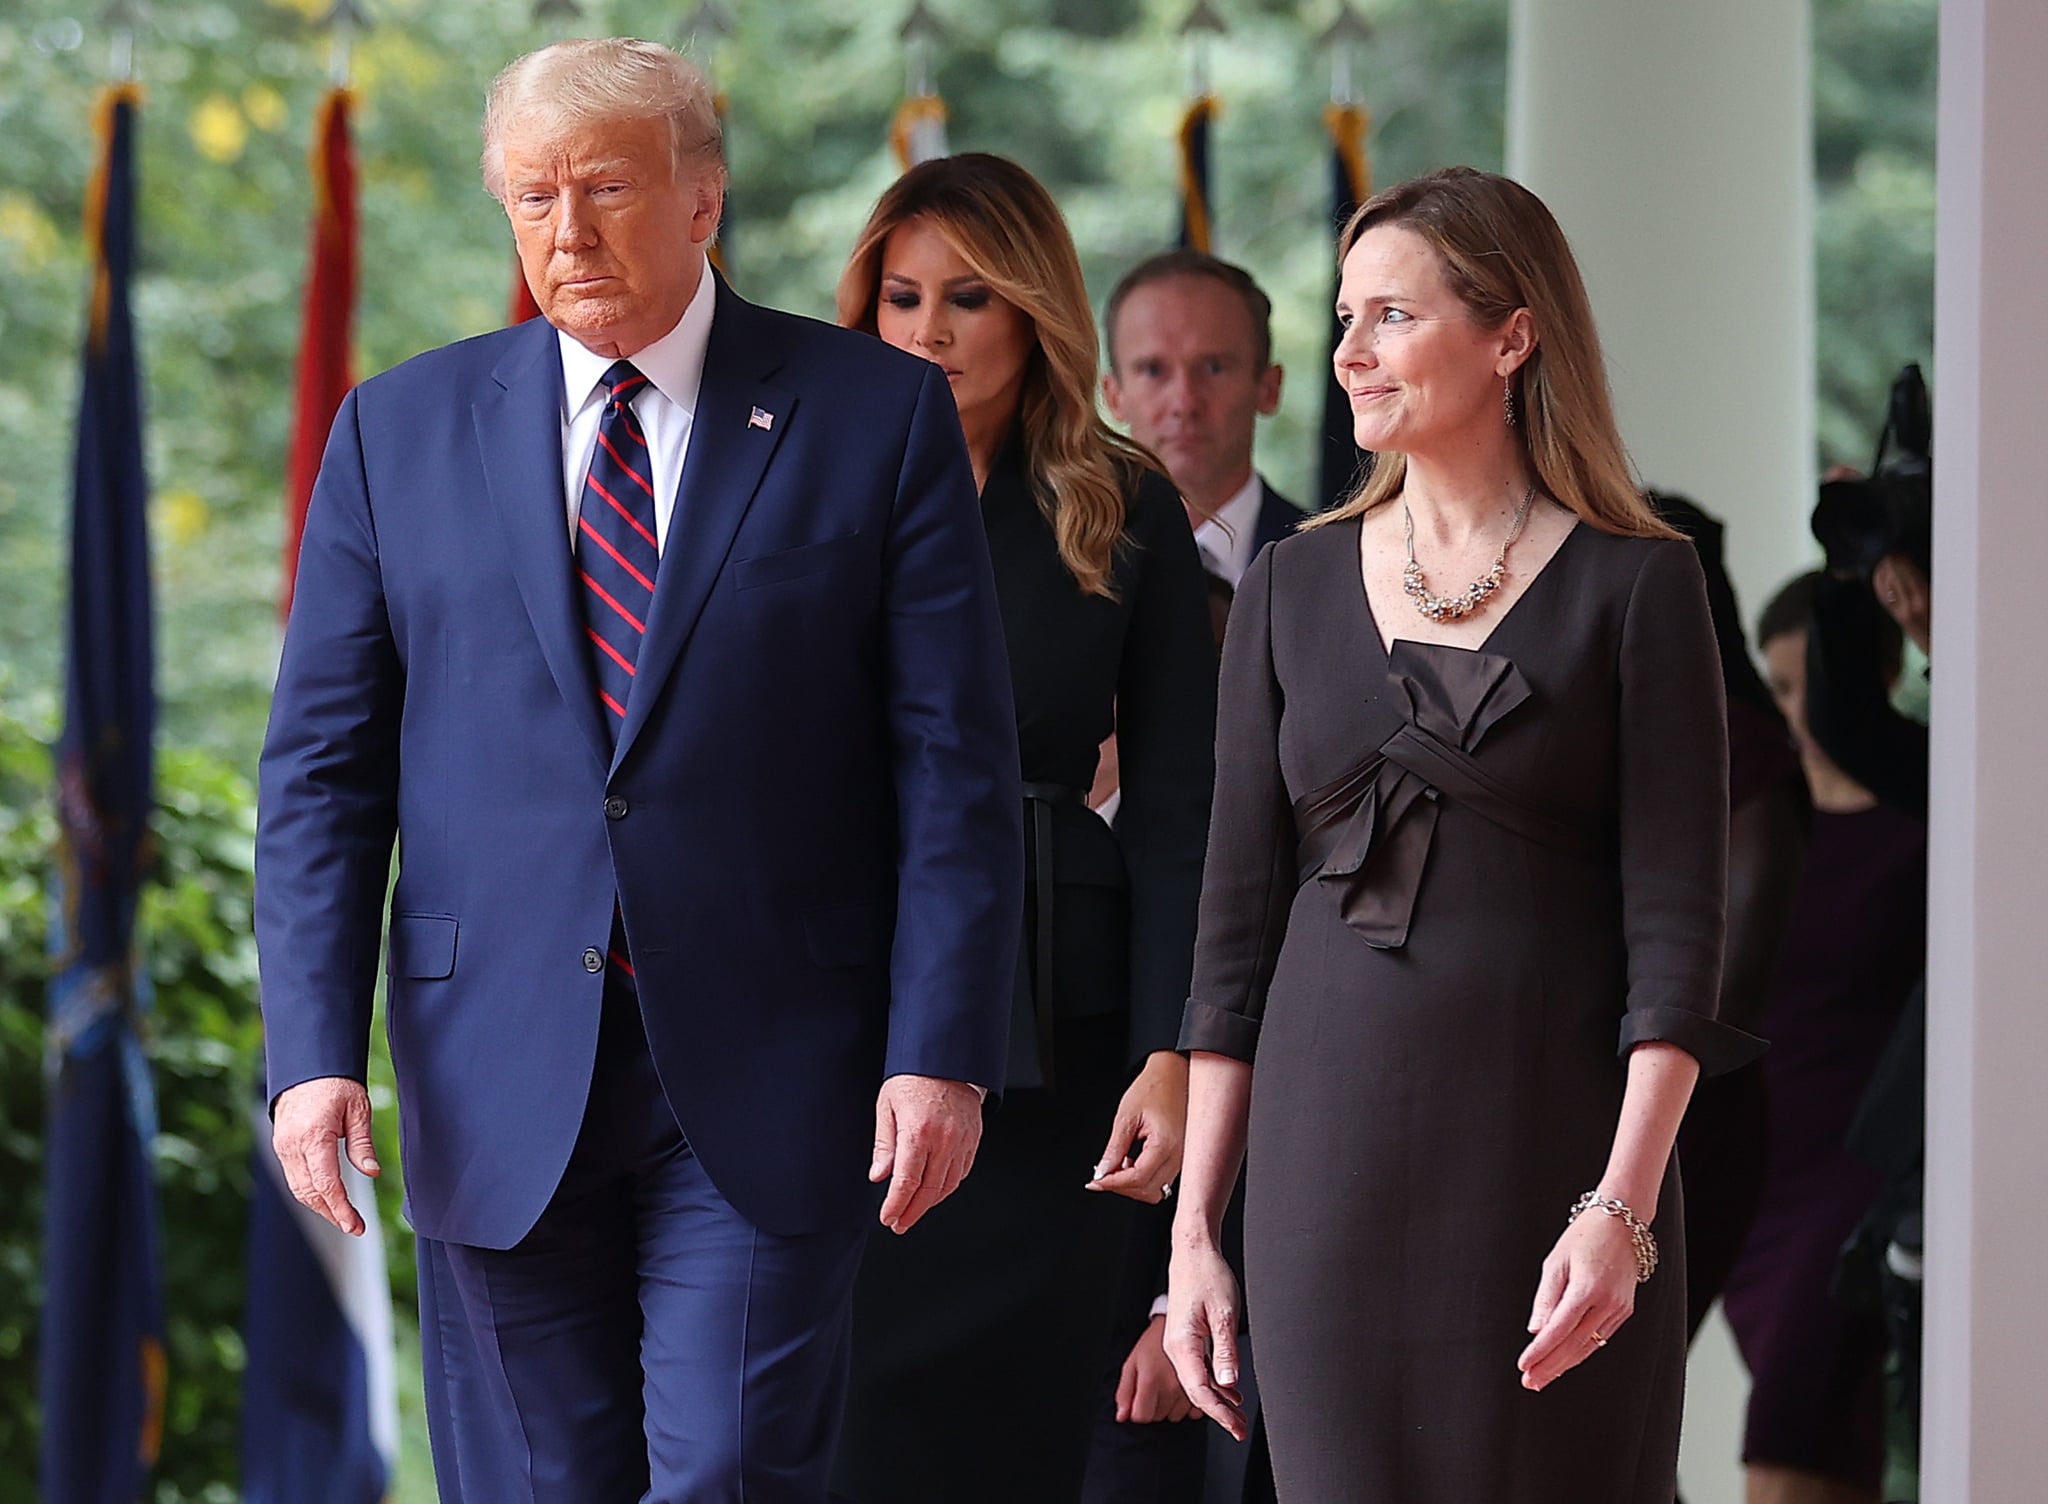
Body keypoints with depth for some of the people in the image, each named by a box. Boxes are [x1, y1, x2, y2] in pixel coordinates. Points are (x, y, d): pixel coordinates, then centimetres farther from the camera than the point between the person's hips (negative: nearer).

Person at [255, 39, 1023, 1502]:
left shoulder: (878, 418, 2)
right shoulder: (402, 433, 8)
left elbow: (956, 766, 0)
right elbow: (323, 767, 7)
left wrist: (941, 1052, -9)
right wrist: (316, 1048, -5)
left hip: (765, 1089, -2)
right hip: (498, 1089, 2)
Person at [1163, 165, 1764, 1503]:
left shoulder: (1634, 585, 0)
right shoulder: (1295, 588, 11)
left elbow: (1675, 919, -6)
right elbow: (1239, 923, 10)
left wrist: (1621, 1208, -16)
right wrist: (1195, 1228, 5)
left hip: (1555, 1137, -3)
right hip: (1332, 1155, 3)